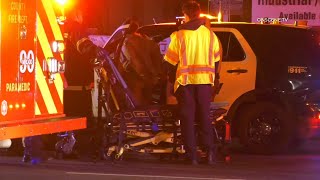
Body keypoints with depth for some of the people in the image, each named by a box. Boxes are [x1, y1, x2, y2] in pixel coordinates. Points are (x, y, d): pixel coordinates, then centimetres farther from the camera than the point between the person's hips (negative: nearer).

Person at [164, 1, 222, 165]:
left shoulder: (179, 36, -5)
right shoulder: (210, 35, 5)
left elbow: (171, 62, -2)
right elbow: (216, 60, 12)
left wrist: (172, 80, 10)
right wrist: (213, 79, 22)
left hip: (185, 81, -3)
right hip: (205, 81, 3)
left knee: (187, 119, 4)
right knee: (204, 118, 12)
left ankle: (192, 155, 0)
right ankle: (209, 152, 2)